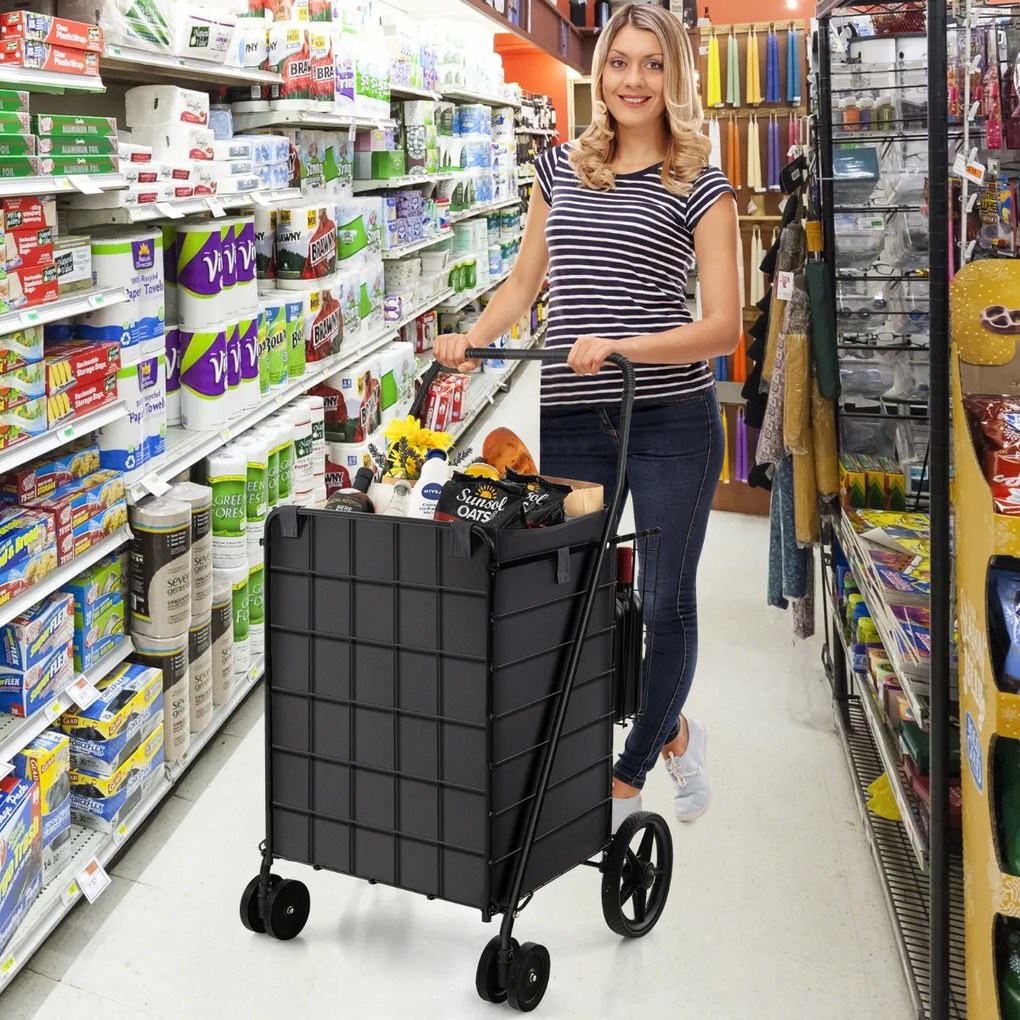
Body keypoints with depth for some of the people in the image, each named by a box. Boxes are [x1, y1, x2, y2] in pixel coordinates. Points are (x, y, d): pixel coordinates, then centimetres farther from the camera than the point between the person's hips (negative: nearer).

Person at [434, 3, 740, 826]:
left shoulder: (700, 187, 0)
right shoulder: (559, 167, 13)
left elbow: (724, 325, -7)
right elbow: (525, 281, 20)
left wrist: (622, 347, -21)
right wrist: (471, 342, 3)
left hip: (673, 419, -3)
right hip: (572, 420, 4)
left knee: (665, 602, 7)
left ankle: (626, 781, 25)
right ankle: (672, 733, 27)